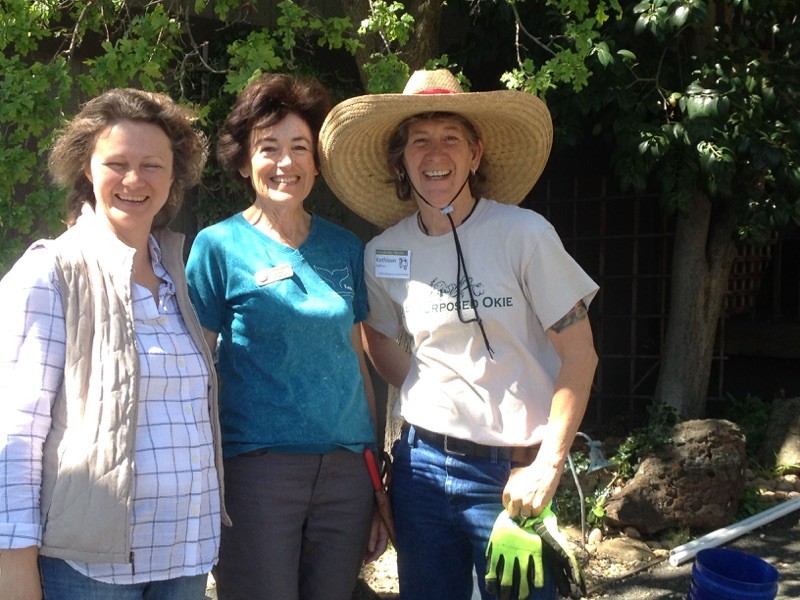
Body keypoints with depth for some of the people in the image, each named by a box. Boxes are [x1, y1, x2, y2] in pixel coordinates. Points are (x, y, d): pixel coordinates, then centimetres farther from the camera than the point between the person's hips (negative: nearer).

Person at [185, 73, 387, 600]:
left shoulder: (344, 247, 8)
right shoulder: (219, 246, -2)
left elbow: (357, 363, 12)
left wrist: (378, 484, 11)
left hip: (346, 470, 4)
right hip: (257, 467, -3)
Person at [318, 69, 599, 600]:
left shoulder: (525, 234, -12)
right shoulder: (383, 252, 0)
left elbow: (579, 355, -9)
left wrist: (547, 467, -13)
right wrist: (424, 397, 5)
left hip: (511, 472, -3)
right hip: (421, 463, 4)